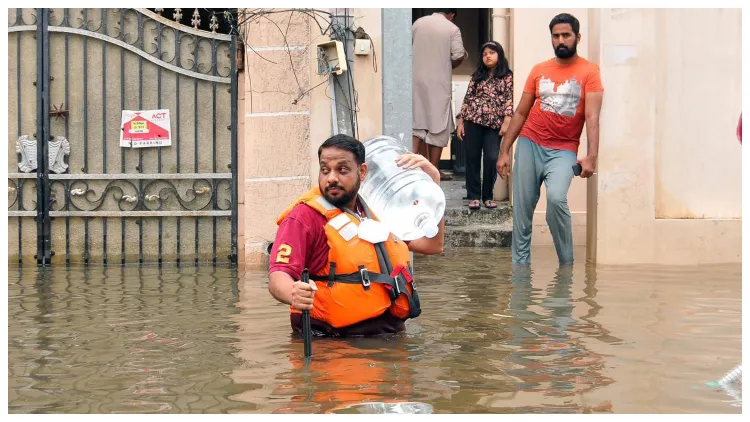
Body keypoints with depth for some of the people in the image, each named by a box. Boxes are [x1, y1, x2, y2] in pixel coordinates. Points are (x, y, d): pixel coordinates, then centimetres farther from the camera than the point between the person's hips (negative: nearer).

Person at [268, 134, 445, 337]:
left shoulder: (376, 211, 20)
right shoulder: (305, 216, -2)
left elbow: (431, 245, 21)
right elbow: (279, 276, -13)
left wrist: (433, 182, 15)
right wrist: (294, 294, -37)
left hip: (390, 337, 6)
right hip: (332, 344, -5)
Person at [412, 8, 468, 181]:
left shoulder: (418, 23, 6)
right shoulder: (452, 29, -5)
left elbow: (408, 48, 11)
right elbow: (459, 56, -11)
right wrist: (448, 67, 9)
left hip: (417, 80, 4)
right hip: (438, 82, -4)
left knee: (417, 123, 11)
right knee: (438, 125, 4)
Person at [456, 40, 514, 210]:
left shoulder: (507, 77, 5)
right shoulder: (477, 76, 13)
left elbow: (509, 100, -3)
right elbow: (467, 99, 11)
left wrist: (506, 122, -13)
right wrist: (461, 122, 5)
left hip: (494, 124, -2)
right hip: (473, 121, 3)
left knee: (492, 158, -10)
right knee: (472, 159, 2)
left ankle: (488, 196, 6)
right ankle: (473, 196, 10)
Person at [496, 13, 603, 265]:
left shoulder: (589, 72, -3)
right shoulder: (538, 70, 8)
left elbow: (592, 117, -12)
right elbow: (520, 113, 11)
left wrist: (591, 156, -25)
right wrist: (504, 152, 7)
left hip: (564, 150, -4)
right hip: (529, 144, 4)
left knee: (556, 198, -26)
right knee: (522, 209, 1)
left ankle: (567, 262, -9)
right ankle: (520, 263, 13)